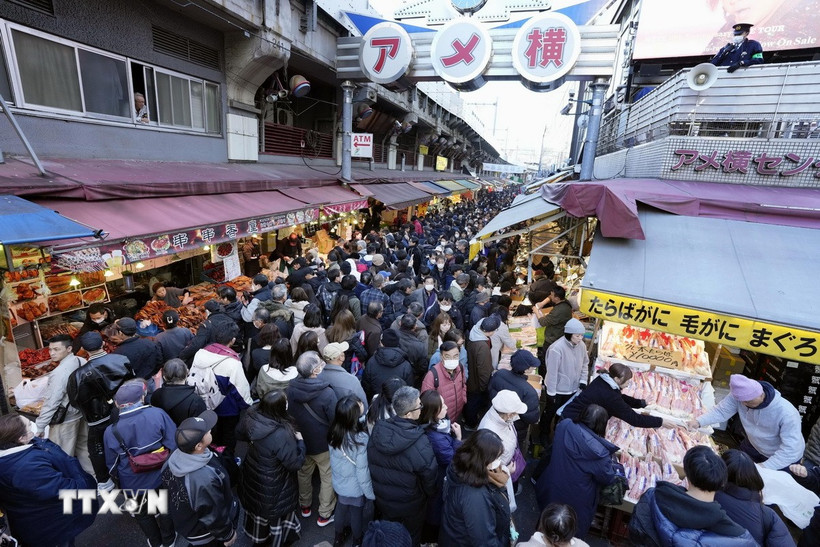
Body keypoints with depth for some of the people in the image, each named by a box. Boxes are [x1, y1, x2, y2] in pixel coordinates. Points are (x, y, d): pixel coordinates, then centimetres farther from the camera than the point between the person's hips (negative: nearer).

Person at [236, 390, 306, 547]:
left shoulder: (250, 417, -23)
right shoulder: (282, 435, -41)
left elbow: (240, 434, 0)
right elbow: (296, 463, -28)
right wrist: (300, 441, -15)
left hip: (252, 475, 6)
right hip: (273, 486, -6)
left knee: (256, 504, 32)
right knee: (277, 511, 23)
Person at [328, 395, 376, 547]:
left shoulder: (334, 432, -21)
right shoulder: (360, 439, -38)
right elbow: (362, 471, -26)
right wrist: (371, 494, -10)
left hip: (338, 483, 4)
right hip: (356, 488, -4)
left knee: (341, 508, 31)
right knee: (357, 513, 24)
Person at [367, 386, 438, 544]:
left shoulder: (378, 429, -21)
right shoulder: (420, 443, -36)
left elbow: (370, 462, -5)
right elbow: (429, 474, -21)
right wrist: (430, 494, 2)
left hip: (381, 497, 4)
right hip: (410, 504, -4)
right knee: (411, 536, 27)